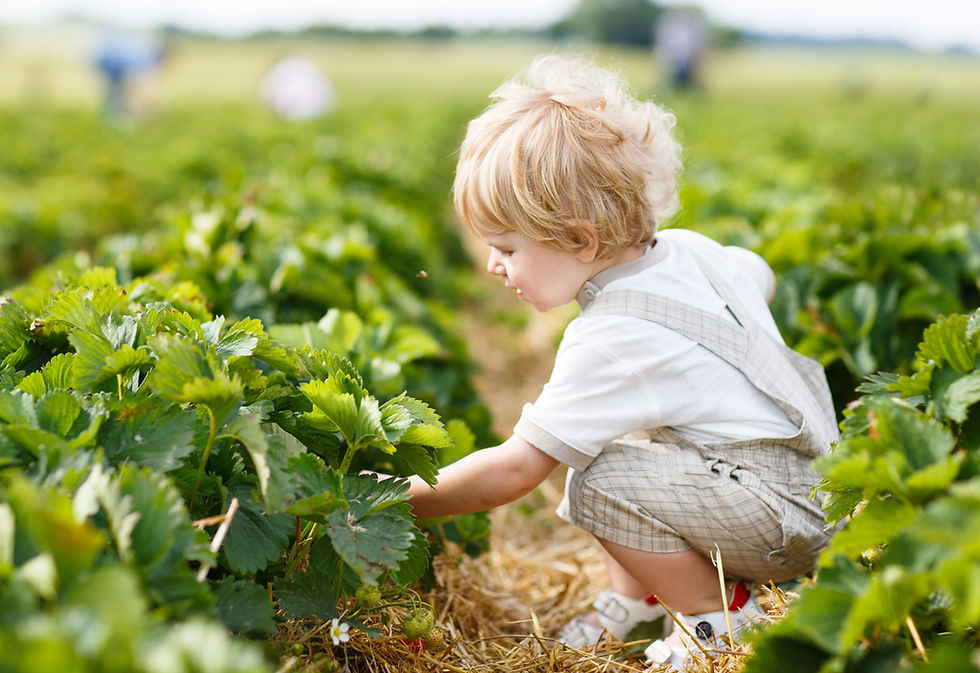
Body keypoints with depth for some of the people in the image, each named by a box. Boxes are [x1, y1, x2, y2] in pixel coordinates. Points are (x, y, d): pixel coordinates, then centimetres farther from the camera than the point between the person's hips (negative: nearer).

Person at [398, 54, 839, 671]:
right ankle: (636, 594, 21)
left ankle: (720, 618, -2)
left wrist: (401, 500, -15)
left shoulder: (614, 340, -26)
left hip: (800, 521, -10)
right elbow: (761, 278, 22)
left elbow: (514, 469, -25)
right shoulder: (685, 246, -1)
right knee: (591, 433, 12)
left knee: (599, 484, -24)